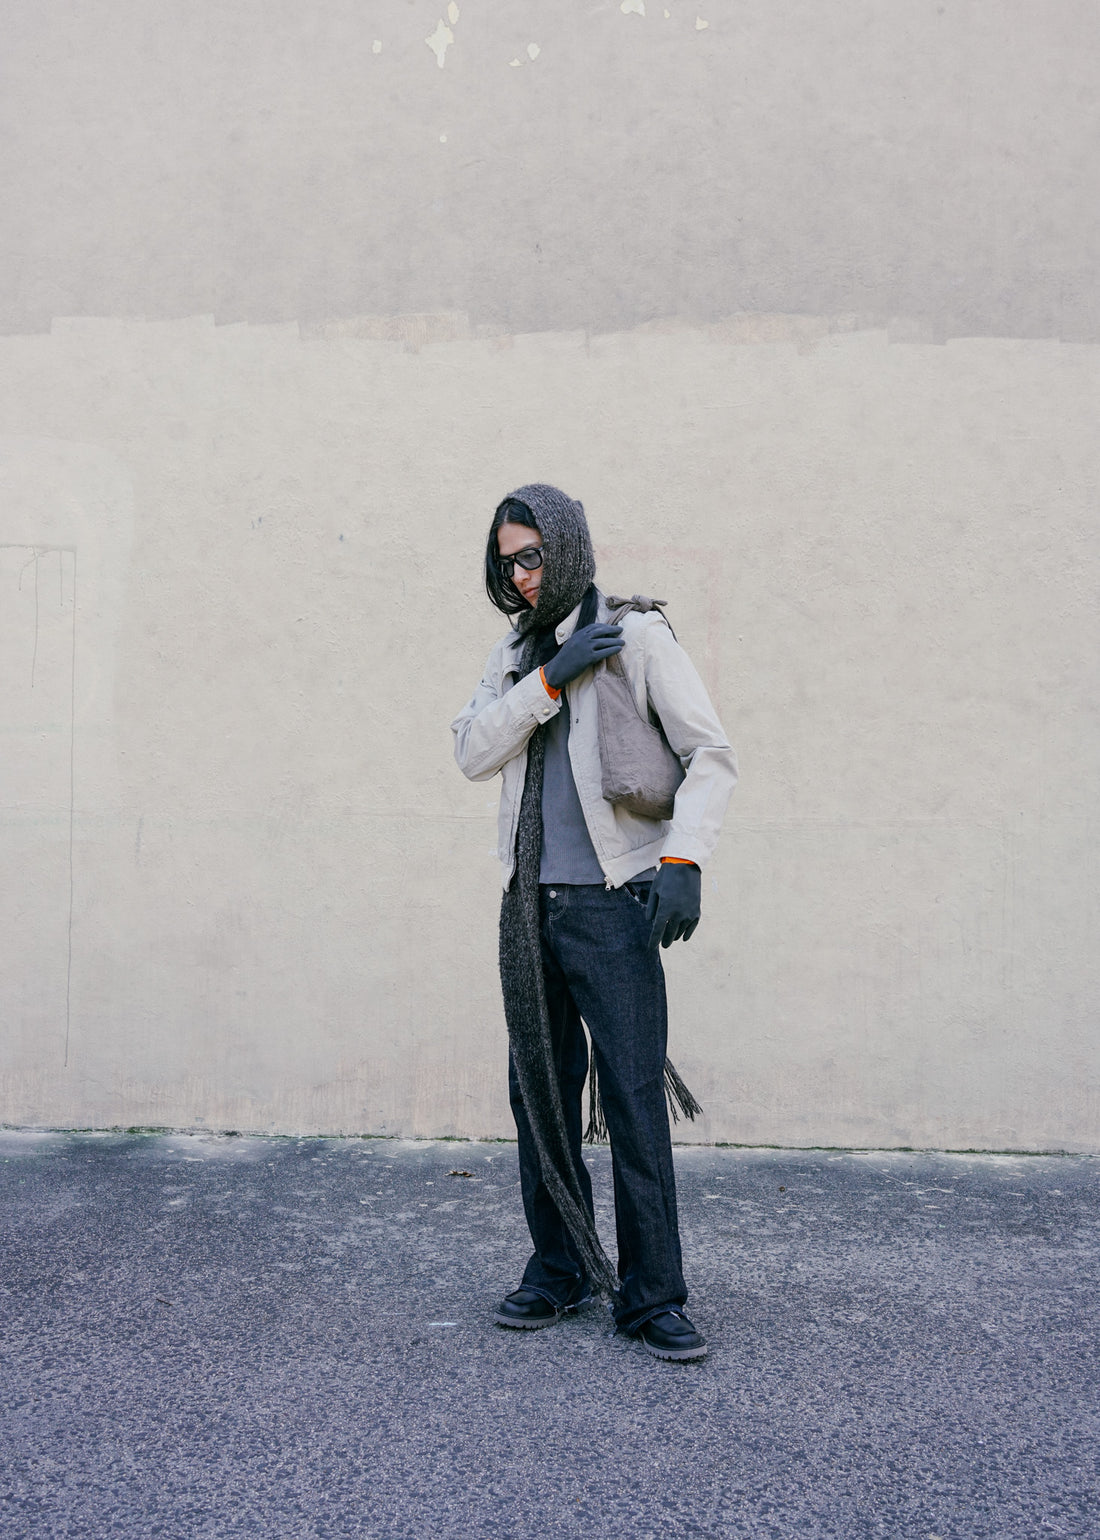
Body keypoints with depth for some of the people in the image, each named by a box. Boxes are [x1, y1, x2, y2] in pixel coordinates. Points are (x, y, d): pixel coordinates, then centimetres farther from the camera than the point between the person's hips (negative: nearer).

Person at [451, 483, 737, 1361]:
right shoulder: (515, 654, 15)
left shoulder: (637, 636, -2)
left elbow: (712, 755, -7)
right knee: (542, 1095, 11)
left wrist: (683, 860, -20)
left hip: (611, 903, -5)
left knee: (635, 1101, -6)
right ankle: (561, 1272, 24)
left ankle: (653, 1296, 4)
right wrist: (550, 679, -11)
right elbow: (473, 752, 0)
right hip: (529, 903, 6)